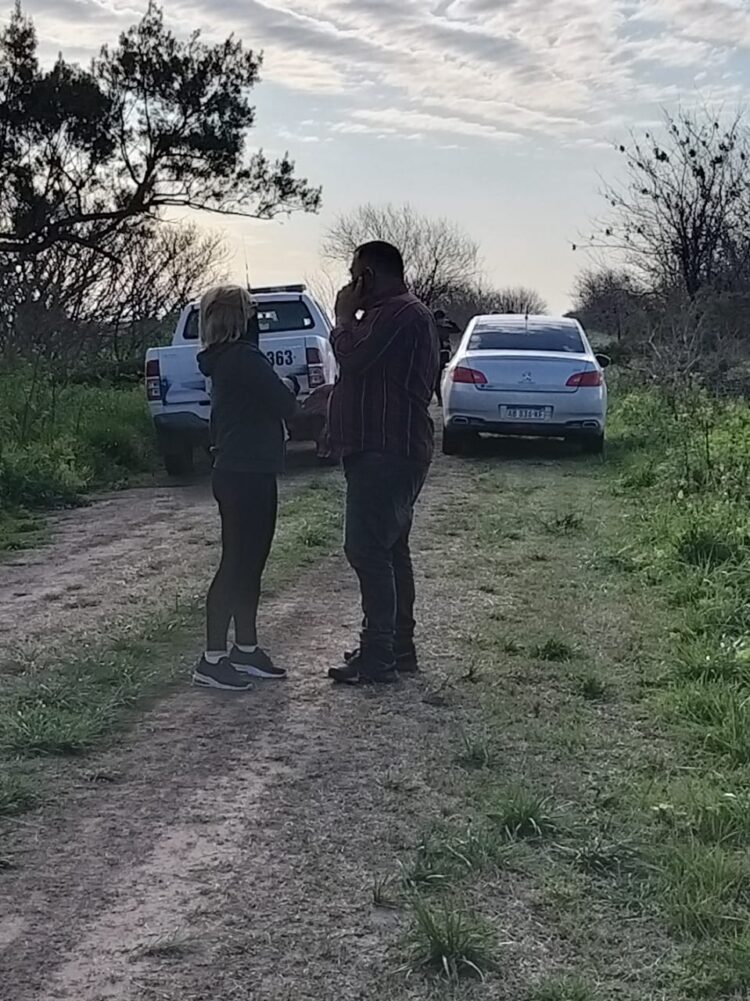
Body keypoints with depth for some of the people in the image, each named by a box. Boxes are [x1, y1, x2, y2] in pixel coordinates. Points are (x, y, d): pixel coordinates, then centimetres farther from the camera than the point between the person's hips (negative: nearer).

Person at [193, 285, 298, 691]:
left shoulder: (227, 359, 15)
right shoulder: (245, 358, -16)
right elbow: (286, 405, -15)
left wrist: (280, 390, 2)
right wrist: (287, 386, 4)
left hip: (238, 472, 10)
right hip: (247, 475, -10)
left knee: (248, 564, 15)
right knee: (237, 565, -6)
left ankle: (246, 650, 22)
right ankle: (213, 660, -2)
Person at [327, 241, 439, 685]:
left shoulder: (398, 314, -15)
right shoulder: (398, 313, 21)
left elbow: (352, 358, -22)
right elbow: (360, 368, 25)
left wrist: (345, 317, -9)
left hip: (386, 453, -11)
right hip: (392, 450, 11)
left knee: (367, 549, -11)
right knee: (390, 549, 15)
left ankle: (379, 657, -8)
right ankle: (399, 647, 22)